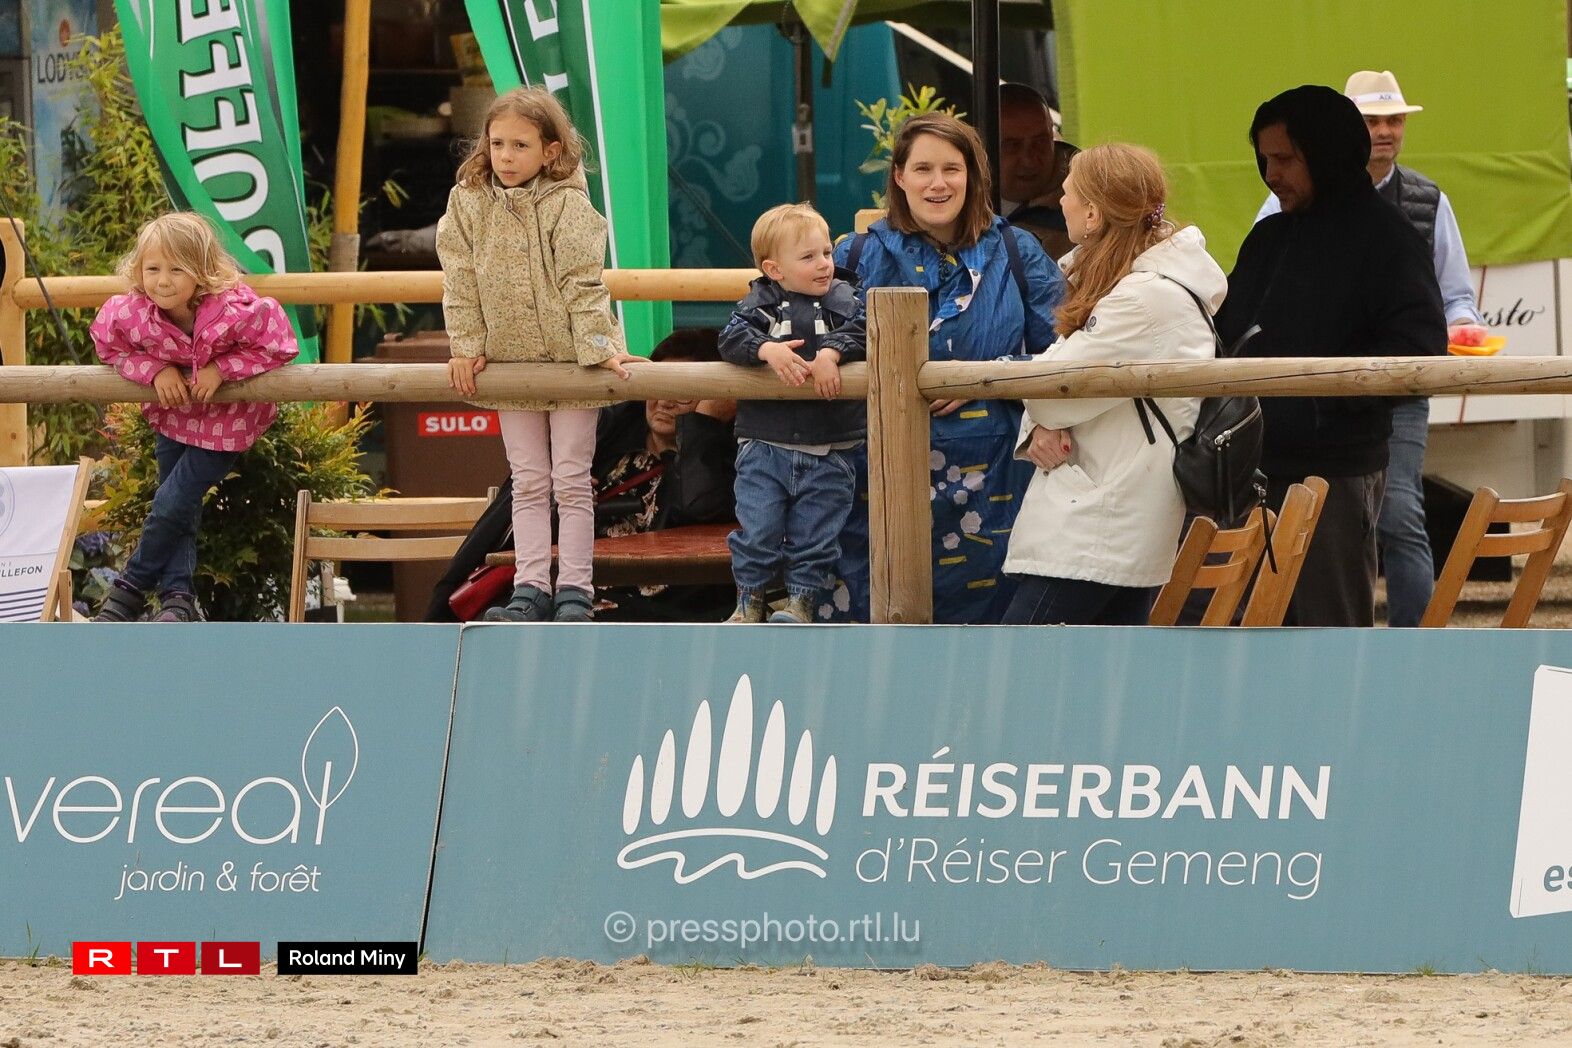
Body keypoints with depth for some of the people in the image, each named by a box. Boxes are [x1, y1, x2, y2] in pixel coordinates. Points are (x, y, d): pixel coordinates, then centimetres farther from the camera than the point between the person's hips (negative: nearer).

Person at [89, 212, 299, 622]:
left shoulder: (234, 312, -38)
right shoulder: (132, 313, -26)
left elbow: (279, 342, -24)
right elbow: (107, 342, -5)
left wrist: (222, 368, -30)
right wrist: (154, 369, -20)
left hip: (226, 419, -4)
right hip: (174, 415, 4)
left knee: (172, 504, -6)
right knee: (178, 510, 8)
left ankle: (130, 590, 10)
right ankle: (178, 599, 17)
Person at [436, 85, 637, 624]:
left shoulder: (569, 206, -13)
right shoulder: (467, 204, -3)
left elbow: (581, 284, -14)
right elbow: (460, 283, -1)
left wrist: (598, 347, -16)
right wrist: (466, 348, -3)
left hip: (570, 359, -3)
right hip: (509, 359, 3)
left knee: (571, 480, 2)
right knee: (528, 483, 8)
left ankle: (575, 591, 5)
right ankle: (530, 589, 9)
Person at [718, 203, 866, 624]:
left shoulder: (844, 300, 4)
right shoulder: (760, 303, 1)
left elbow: (857, 331, -12)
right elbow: (733, 337, -13)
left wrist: (831, 352, -28)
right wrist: (768, 349, -29)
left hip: (828, 451, 1)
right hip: (765, 446, -1)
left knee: (816, 534, 4)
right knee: (757, 530, -2)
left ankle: (802, 601, 15)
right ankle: (749, 601, 12)